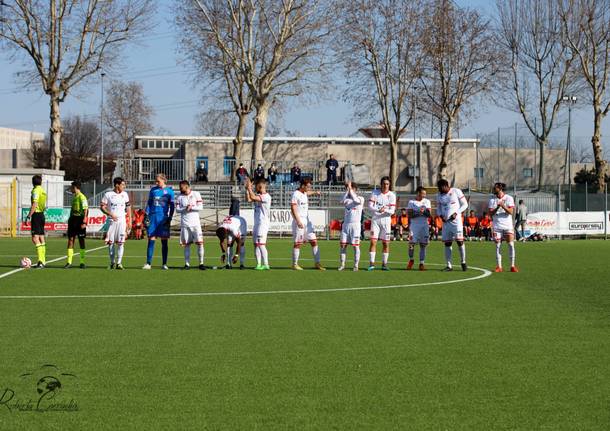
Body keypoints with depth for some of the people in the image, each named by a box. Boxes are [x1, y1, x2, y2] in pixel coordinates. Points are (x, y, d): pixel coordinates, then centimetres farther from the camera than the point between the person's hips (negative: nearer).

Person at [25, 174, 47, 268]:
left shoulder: (36, 190, -11)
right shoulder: (43, 191, 14)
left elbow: (34, 205, -20)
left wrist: (29, 216, -20)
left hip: (36, 215, -9)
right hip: (42, 215, 9)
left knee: (35, 238, -12)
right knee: (41, 238, 13)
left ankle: (41, 261, -20)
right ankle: (43, 261, 17)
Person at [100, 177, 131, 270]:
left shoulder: (125, 194, 8)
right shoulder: (108, 194, -2)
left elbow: (128, 207, 13)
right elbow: (102, 207, -2)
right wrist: (110, 214, -16)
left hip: (122, 221, 2)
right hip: (111, 221, -2)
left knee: (121, 242, -5)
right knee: (110, 242, 2)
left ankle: (119, 263, -2)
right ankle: (112, 262, 13)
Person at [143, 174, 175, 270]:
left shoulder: (169, 191, 3)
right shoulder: (153, 190, 10)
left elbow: (171, 206, 4)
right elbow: (149, 203, 14)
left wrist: (170, 218, -4)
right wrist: (147, 215, 4)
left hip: (163, 218, -2)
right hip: (153, 217, 2)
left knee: (164, 241, 2)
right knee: (151, 240, -2)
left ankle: (164, 264, 8)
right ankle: (148, 263, 1)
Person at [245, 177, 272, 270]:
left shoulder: (266, 197, -15)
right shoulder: (258, 196, 13)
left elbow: (253, 197, -24)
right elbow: (249, 199, 10)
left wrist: (249, 187, -15)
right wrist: (247, 189, 5)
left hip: (263, 223, -9)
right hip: (257, 223, 9)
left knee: (261, 244, -13)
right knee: (256, 244, 9)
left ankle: (266, 264, -12)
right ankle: (259, 264, 13)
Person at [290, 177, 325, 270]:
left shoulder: (304, 193, 13)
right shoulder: (296, 194, -12)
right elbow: (293, 209, -18)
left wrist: (315, 192, 39)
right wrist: (298, 221, -25)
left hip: (307, 221, 8)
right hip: (299, 221, -8)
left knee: (314, 241, 3)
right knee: (298, 243, -3)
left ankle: (317, 263, 5)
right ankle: (295, 264, 6)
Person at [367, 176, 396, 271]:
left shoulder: (391, 195, -1)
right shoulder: (375, 193, 0)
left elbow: (392, 211, -6)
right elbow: (370, 206, -7)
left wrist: (385, 210, -27)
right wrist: (378, 209, -25)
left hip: (386, 220, 1)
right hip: (375, 219, -1)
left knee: (386, 243, 2)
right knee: (373, 242, -7)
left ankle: (384, 264, 11)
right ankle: (371, 263, -4)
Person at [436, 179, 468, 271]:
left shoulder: (456, 191, -5)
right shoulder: (439, 195, 9)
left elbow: (465, 204, -2)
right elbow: (438, 208, 19)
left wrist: (456, 213, -13)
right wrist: (441, 215, -1)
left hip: (456, 220, -5)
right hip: (446, 221, 5)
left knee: (459, 241, -8)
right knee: (447, 243, 4)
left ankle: (463, 262, 6)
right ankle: (449, 265, 8)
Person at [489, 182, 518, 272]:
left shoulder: (509, 198, -1)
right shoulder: (492, 200, 6)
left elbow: (510, 212, -10)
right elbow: (491, 213, -1)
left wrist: (503, 206, -25)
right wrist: (497, 207, -19)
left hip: (507, 225, -2)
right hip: (497, 226, 2)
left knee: (511, 244, -7)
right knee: (498, 246, 0)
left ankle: (512, 266, -1)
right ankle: (499, 266, 4)